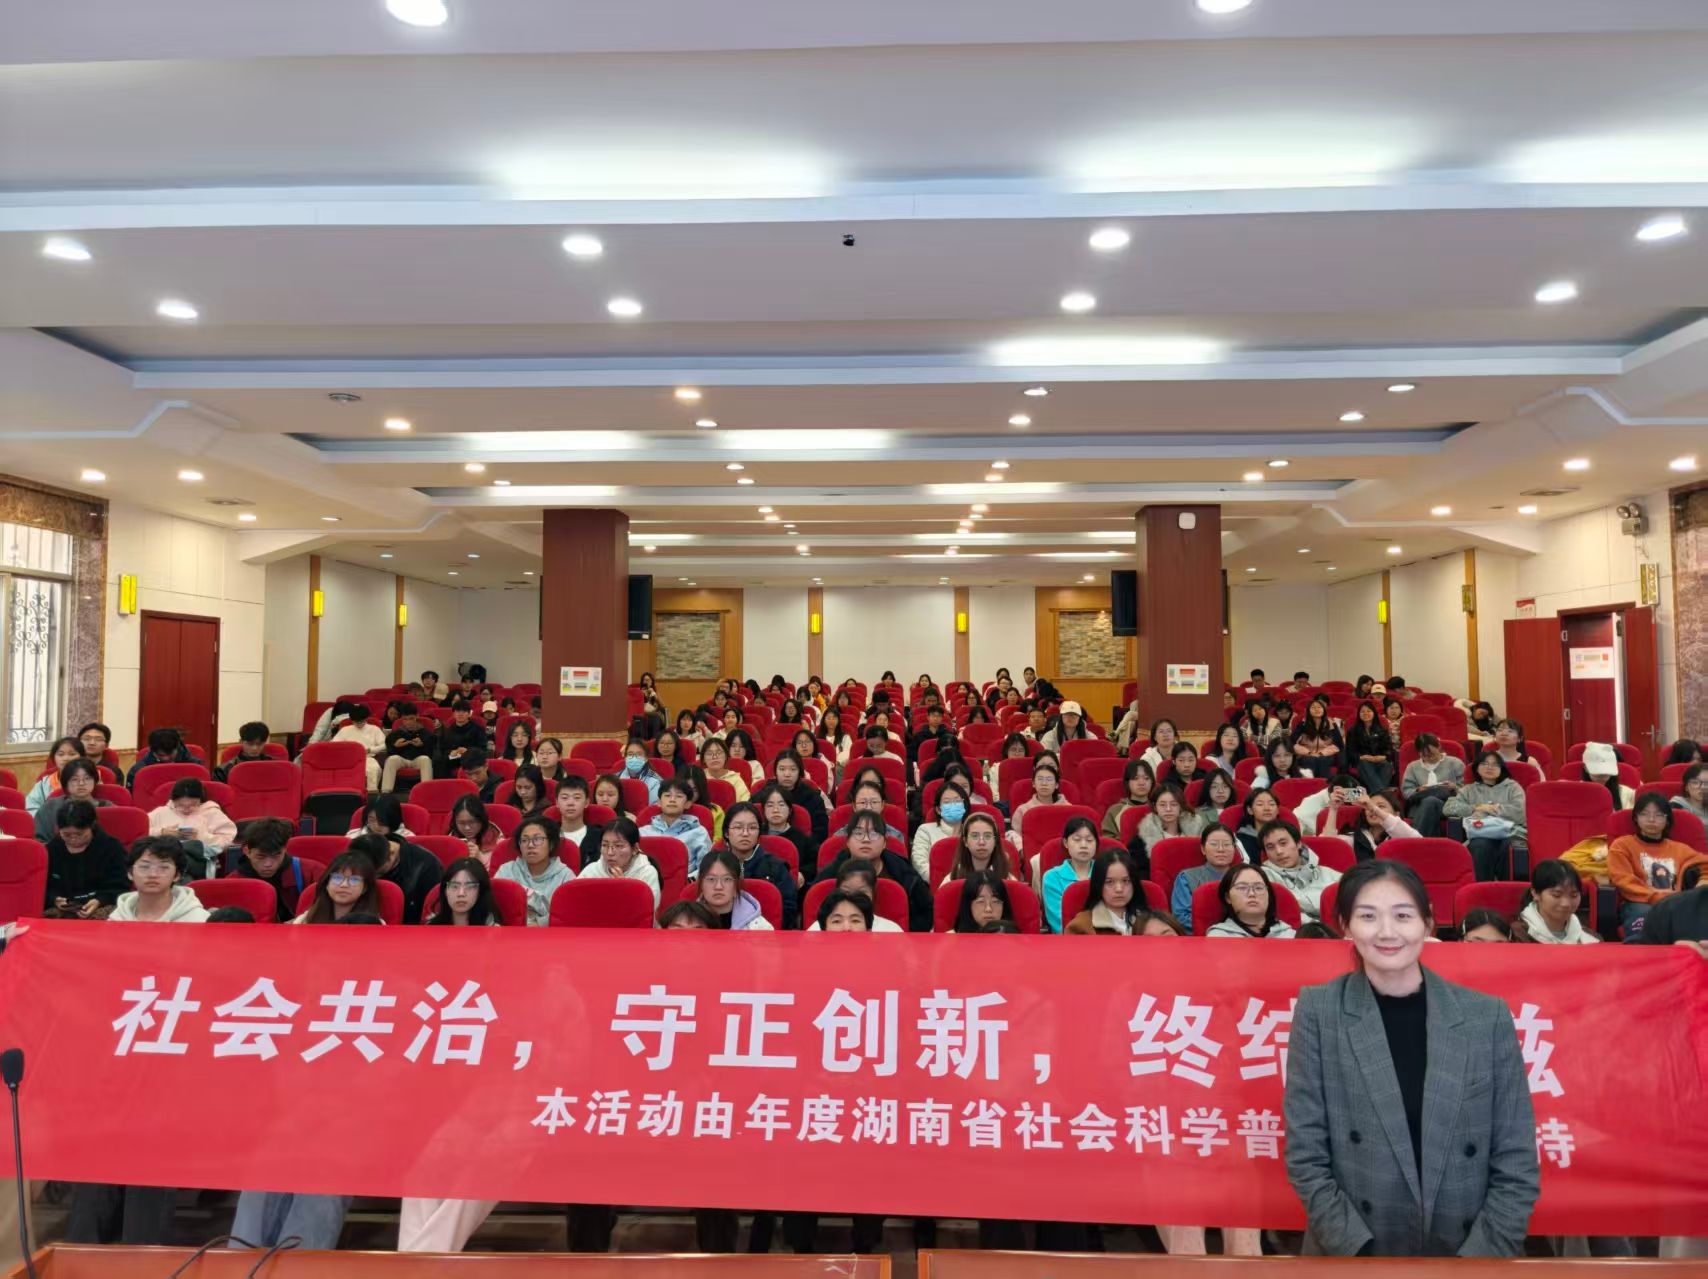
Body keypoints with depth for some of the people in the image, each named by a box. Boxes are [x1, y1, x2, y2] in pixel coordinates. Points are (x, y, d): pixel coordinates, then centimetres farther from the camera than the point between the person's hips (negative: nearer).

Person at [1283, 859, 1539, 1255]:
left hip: (1466, 1249, 1)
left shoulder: (1488, 1016, -5)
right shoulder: (1318, 1011, -8)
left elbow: (1517, 1166, -3)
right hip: (1347, 1250, -1)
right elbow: (1306, 1157, -8)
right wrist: (1360, 1252, -15)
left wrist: (1480, 1256, -11)